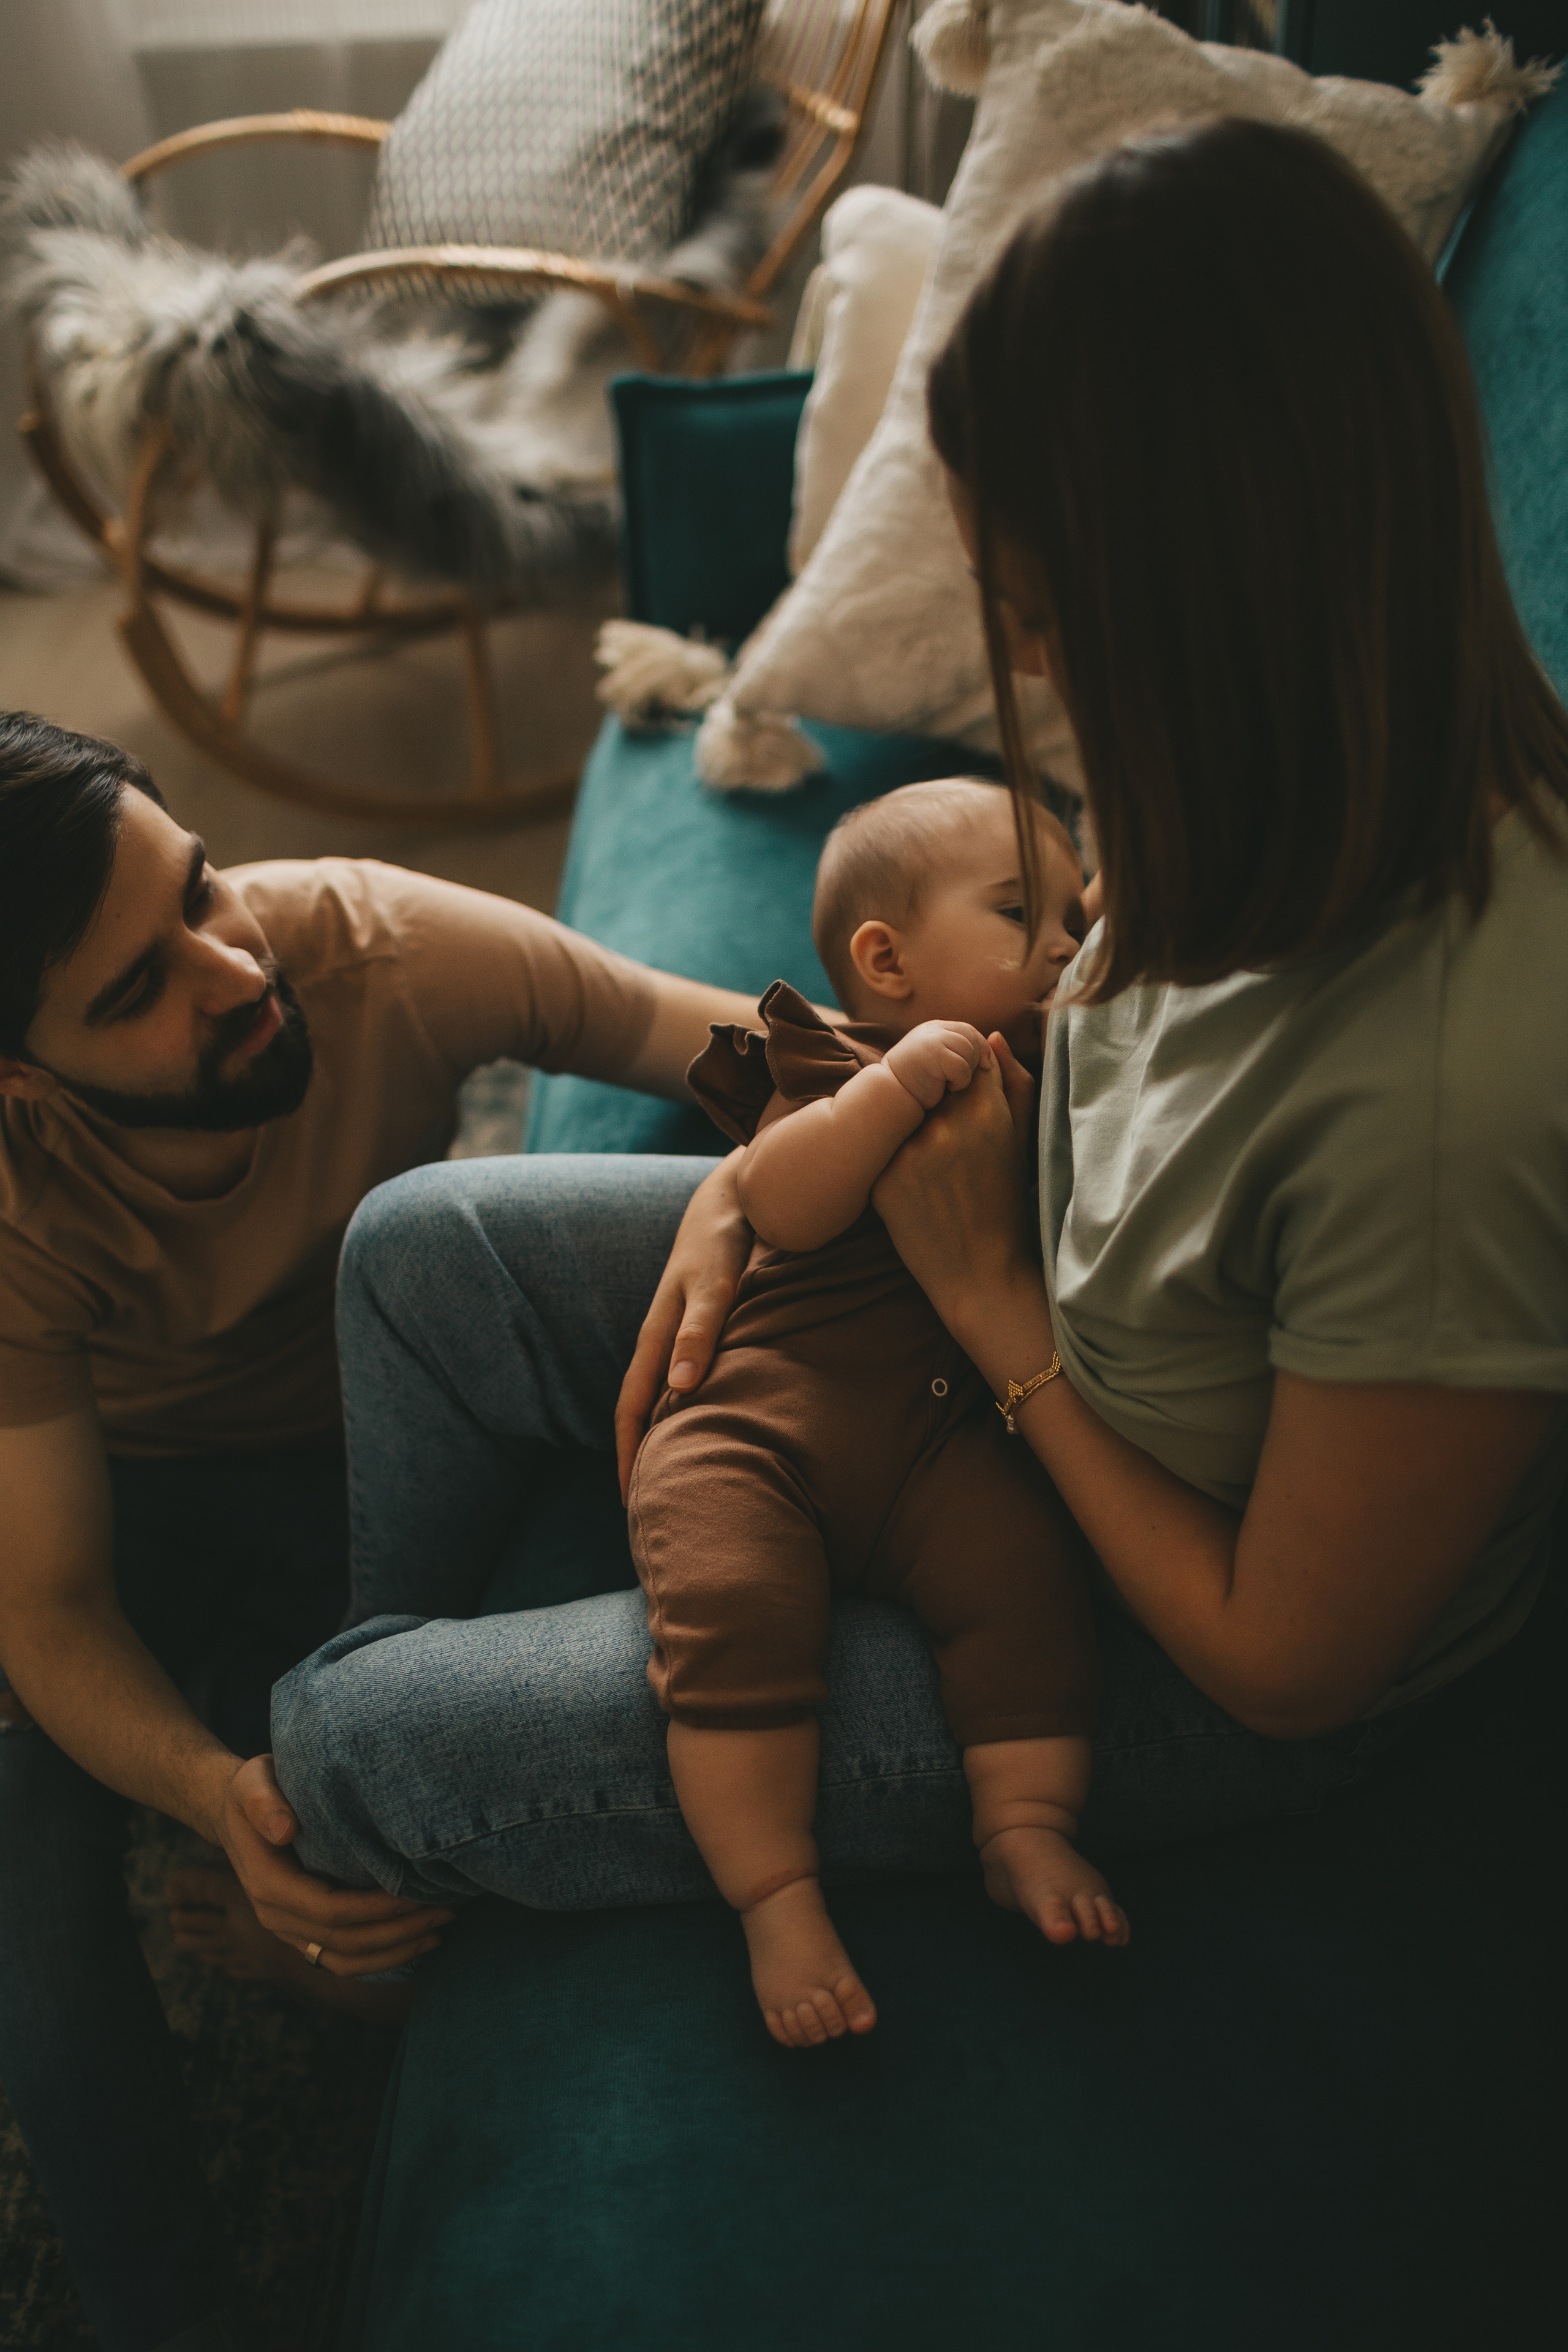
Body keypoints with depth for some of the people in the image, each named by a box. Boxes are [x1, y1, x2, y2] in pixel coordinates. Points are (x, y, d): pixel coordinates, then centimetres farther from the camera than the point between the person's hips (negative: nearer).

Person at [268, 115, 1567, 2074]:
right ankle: (393, 1659, 35)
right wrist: (774, 1166, -8)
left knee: (351, 1754, -4)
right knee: (418, 1246, 7)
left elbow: (1289, 1660, -26)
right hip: (1025, 1325, 7)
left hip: (1168, 1661, -7)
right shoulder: (1332, 768, -16)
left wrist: (996, 1296, -19)